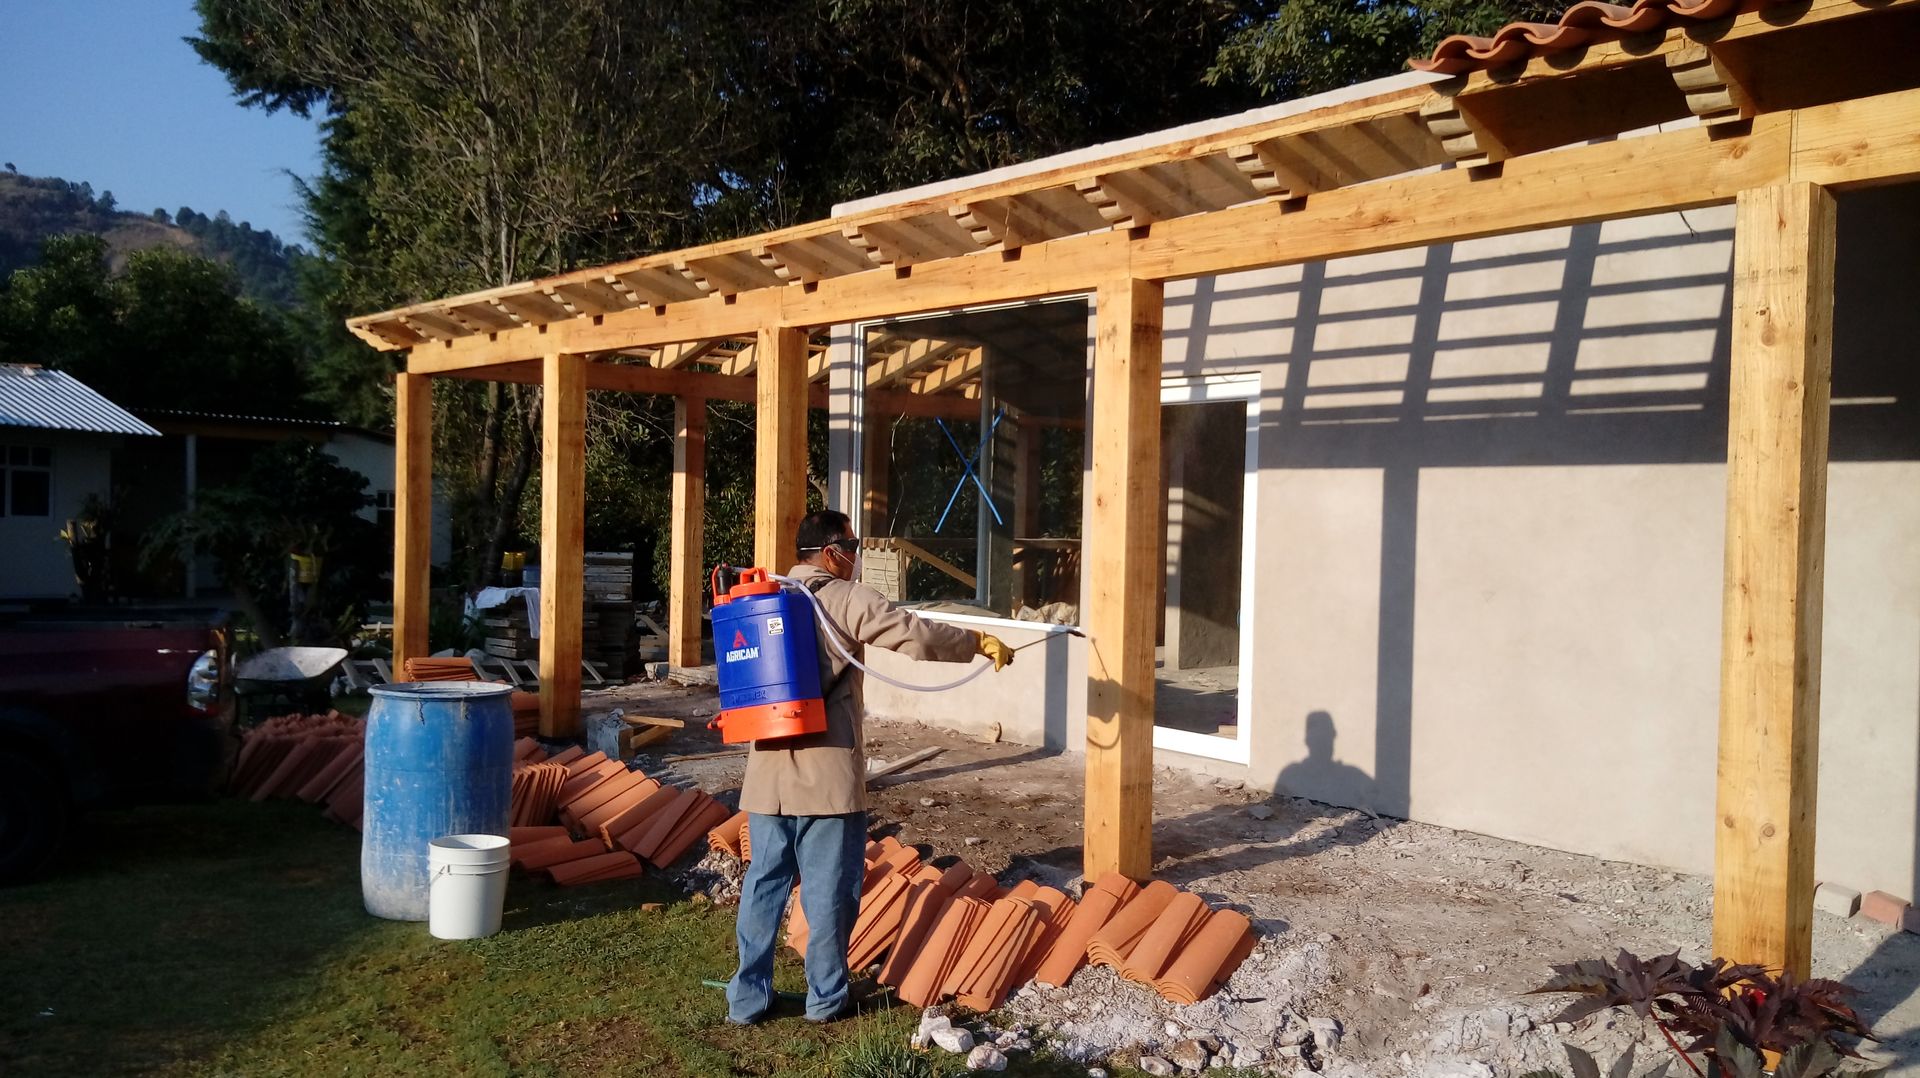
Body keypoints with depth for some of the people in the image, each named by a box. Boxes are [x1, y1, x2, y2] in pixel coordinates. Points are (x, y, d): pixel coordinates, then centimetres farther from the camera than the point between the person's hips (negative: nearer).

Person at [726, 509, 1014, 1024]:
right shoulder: (847, 599, -8)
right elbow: (916, 635, -13)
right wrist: (979, 642, -2)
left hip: (768, 768, 6)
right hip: (829, 772, -5)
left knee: (764, 881, 12)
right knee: (829, 886, 7)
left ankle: (747, 997, 17)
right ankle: (826, 997, 17)